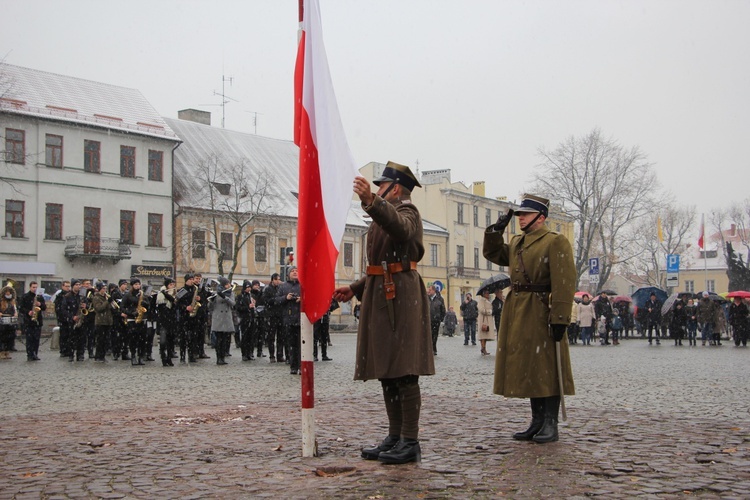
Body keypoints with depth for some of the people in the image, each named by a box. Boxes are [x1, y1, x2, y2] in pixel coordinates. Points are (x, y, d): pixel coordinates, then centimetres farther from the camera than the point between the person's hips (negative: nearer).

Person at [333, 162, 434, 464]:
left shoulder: (406, 210, -5)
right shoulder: (386, 215, 25)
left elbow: (401, 227, -32)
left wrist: (371, 201, -47)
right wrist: (355, 289, 20)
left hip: (401, 297, -10)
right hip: (381, 297, 10)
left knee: (404, 372, -9)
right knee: (386, 371, 10)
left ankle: (410, 442, -4)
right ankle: (395, 438, 17)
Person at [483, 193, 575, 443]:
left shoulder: (556, 242, -8)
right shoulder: (516, 242, 16)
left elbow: (564, 282, -15)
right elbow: (493, 253, 25)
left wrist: (560, 317, -22)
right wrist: (497, 229, 9)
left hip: (541, 313, -8)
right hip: (518, 314, 8)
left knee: (546, 368, -1)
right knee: (527, 367, 11)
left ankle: (551, 424, 7)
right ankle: (537, 422, 20)